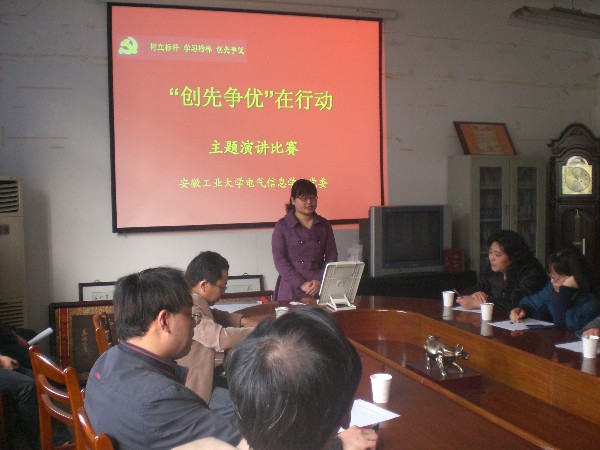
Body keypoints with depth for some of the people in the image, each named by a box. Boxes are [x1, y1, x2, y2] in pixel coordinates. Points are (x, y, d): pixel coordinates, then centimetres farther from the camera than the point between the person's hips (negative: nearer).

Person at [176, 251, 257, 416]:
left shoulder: (191, 299, 3)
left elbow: (213, 316, 20)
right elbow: (222, 337, -39)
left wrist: (242, 320, 3)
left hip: (196, 375, 11)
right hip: (189, 390, -11)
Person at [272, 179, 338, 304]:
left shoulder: (324, 225, 10)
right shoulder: (282, 226, 0)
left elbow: (331, 257, 7)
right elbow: (279, 261, -6)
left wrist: (320, 281, -9)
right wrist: (301, 284, -15)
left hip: (320, 289, 3)